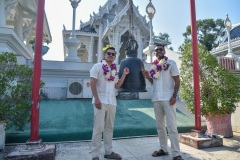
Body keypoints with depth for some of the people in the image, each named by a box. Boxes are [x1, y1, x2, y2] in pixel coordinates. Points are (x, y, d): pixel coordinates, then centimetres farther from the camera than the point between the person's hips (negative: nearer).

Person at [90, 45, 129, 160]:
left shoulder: (114, 69, 15)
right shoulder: (98, 66, -2)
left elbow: (117, 86, 15)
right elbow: (93, 83, -9)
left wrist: (124, 75, 8)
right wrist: (96, 99, -17)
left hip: (112, 102, 6)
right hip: (101, 101, -6)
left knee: (109, 127, 11)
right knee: (98, 128, -3)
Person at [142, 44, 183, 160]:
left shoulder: (171, 63, 0)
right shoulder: (154, 66, 14)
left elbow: (177, 81, -5)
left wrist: (174, 96, -15)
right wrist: (147, 77, 0)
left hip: (168, 98, -6)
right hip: (156, 99, 6)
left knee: (172, 127, -3)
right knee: (160, 126, 12)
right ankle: (163, 149, 24)